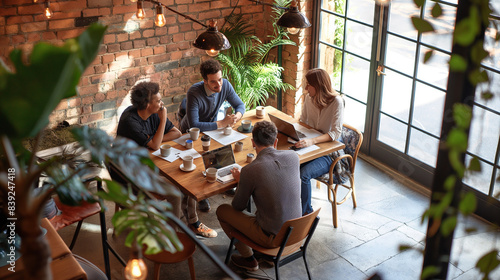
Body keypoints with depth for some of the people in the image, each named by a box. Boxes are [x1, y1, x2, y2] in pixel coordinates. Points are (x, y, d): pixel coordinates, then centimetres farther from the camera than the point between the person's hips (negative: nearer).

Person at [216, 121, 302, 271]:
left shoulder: (250, 170, -22)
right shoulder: (293, 156, -8)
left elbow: (238, 206, -6)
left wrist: (239, 181, 10)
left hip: (272, 236, -6)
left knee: (222, 210, 13)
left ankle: (248, 259, 24)